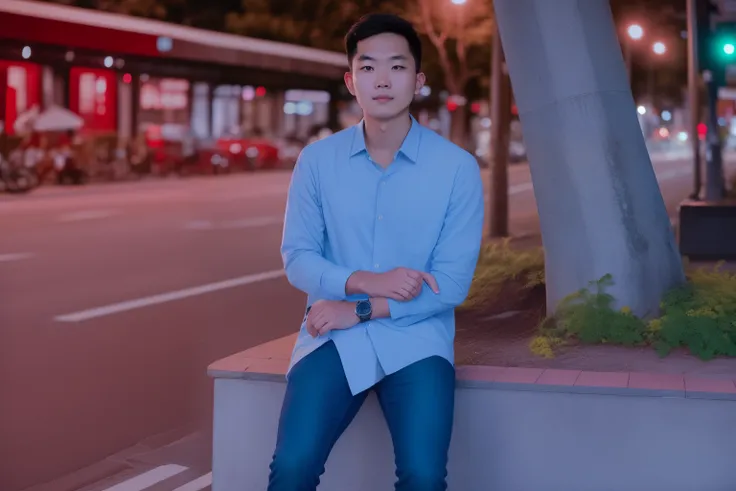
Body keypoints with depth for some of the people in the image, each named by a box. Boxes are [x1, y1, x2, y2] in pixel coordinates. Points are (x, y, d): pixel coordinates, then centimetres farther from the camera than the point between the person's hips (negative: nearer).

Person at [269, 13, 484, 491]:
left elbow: (452, 283, -7)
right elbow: (297, 258, 1)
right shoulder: (317, 160, 2)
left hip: (416, 340, -1)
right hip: (332, 337, 1)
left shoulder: (458, 167, -5)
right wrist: (367, 281, -16)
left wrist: (359, 311, -12)